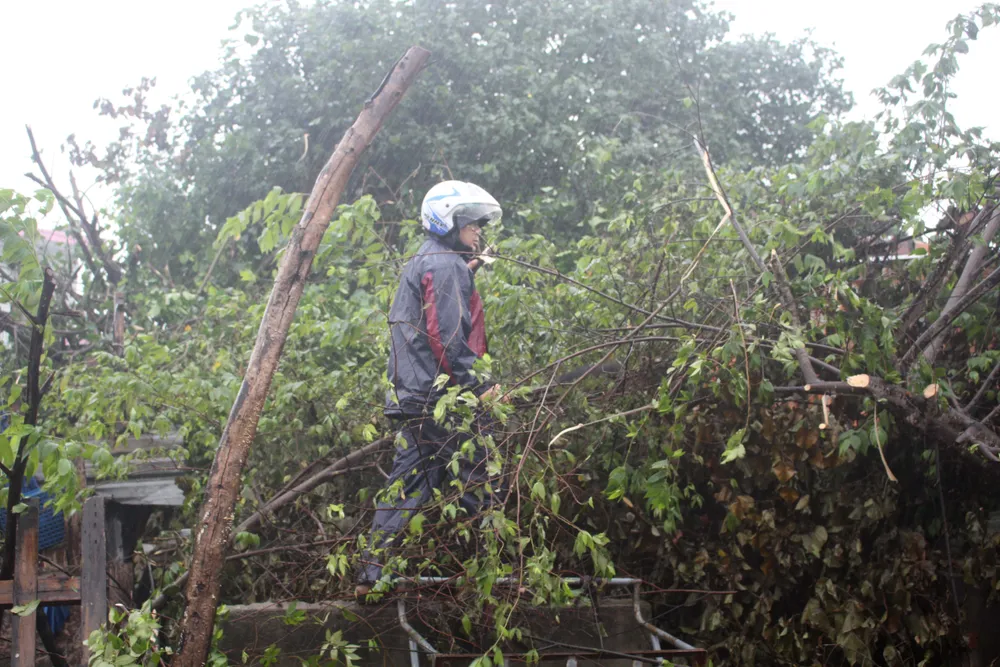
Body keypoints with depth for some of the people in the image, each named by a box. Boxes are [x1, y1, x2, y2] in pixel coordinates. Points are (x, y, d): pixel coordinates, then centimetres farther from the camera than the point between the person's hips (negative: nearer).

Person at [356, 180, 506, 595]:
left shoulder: (421, 265, 24)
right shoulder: (447, 266, -9)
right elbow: (449, 336, -19)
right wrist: (479, 386, -16)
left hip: (411, 397, 10)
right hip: (441, 397, -10)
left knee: (410, 480, 9)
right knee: (479, 483, -4)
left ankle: (374, 573, 8)